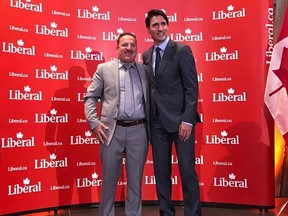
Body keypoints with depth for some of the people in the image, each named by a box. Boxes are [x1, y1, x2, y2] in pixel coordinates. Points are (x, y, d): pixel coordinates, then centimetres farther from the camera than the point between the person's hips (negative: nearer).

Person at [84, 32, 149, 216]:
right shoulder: (104, 69, 6)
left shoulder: (145, 70, 11)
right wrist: (94, 123, -7)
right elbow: (90, 97, 4)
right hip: (113, 130, -1)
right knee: (109, 179, 8)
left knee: (135, 179, 11)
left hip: (139, 130, 2)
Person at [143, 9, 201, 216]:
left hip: (180, 118, -5)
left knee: (187, 170, 1)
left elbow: (192, 88, -10)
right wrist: (148, 119, 5)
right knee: (161, 171, 11)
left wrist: (188, 120, -17)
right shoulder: (146, 55, 13)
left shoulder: (182, 50, -4)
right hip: (157, 120, 5)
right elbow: (150, 88, 13)